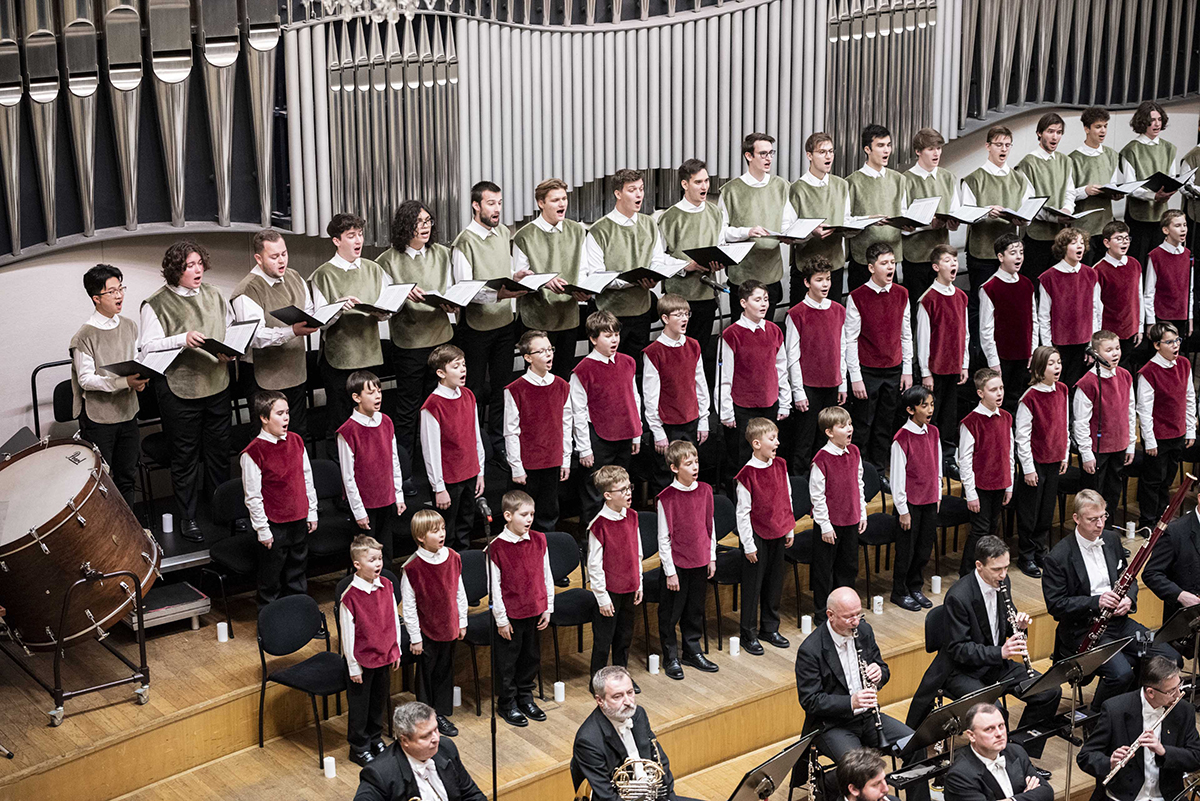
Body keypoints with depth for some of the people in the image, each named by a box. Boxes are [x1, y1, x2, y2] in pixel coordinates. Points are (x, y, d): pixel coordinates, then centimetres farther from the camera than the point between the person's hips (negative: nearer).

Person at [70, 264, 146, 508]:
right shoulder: (85, 336, -15)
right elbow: (86, 379, -16)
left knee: (126, 476, 16)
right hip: (99, 417, -6)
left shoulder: (129, 327, 5)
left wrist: (140, 379, -9)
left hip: (127, 412, 6)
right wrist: (124, 382, -26)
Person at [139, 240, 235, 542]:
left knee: (219, 449, 13)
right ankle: (188, 517, 18)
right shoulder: (156, 304, -8)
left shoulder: (213, 295, 8)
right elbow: (147, 347, -13)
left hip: (216, 384, 5)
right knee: (185, 455, 5)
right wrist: (183, 340, -25)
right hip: (179, 389, -5)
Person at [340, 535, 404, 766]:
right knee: (359, 705, 9)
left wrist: (396, 650, 10)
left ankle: (375, 738, 40)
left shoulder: (386, 586, -4)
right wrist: (353, 666, -12)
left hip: (384, 655, 6)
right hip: (362, 658, -6)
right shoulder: (350, 596, -22)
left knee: (380, 700, 20)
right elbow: (348, 634, -16)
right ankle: (359, 748, 25)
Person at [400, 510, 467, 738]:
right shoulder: (412, 567, -20)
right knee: (427, 673, 8)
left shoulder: (453, 558, -5)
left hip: (449, 628, 5)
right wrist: (415, 637, -11)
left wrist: (462, 622, 10)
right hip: (427, 630, -5)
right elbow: (408, 605, -14)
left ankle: (441, 714, 30)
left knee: (445, 670, 15)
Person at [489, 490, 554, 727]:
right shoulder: (497, 547, -16)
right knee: (508, 661, 8)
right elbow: (494, 586, -11)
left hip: (535, 612, 5)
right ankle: (507, 703, 24)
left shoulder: (539, 540, -1)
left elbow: (546, 576, 7)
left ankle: (526, 698, 34)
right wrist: (501, 619, -9)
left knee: (531, 657, 17)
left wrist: (547, 608, 5)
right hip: (510, 615, -5)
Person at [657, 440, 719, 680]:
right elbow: (664, 538, -12)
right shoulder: (667, 498, -16)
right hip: (677, 564, -5)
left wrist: (712, 558, 11)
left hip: (700, 562, 5)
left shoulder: (705, 491, 0)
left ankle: (692, 652, 32)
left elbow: (710, 526, 10)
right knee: (671, 613, 6)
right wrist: (670, 572, -11)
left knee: (695, 610, 17)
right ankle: (670, 657, 20)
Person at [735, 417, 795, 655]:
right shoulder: (747, 475, -18)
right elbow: (743, 513, -14)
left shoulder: (780, 466, 1)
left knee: (775, 582, 15)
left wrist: (790, 529, 11)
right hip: (757, 536, -6)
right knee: (753, 584, 4)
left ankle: (770, 628, 28)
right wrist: (749, 545, -13)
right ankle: (749, 634, 14)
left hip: (778, 534, 6)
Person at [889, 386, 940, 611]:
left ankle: (915, 587, 29)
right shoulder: (902, 438, -17)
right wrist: (903, 510, -12)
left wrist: (938, 496, 13)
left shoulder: (933, 432, 3)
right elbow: (897, 477, -14)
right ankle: (899, 592, 19)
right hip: (910, 502, -6)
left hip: (930, 500, 6)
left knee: (925, 548, 13)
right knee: (906, 549, 4)